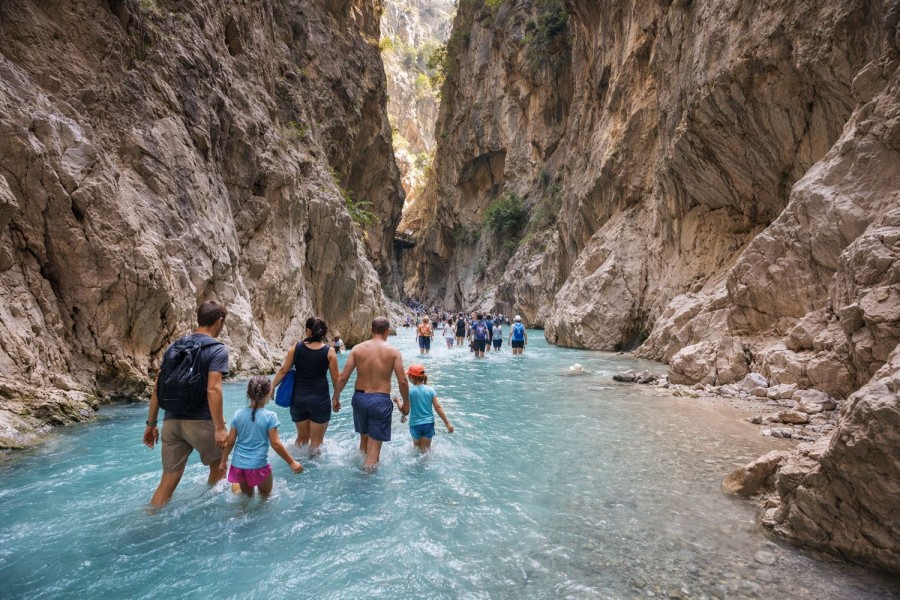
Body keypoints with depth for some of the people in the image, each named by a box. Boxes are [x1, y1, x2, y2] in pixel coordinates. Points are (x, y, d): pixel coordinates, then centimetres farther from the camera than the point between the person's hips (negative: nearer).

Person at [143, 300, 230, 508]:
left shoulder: (173, 347, 10)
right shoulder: (217, 350, -9)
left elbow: (156, 389, 10)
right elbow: (213, 390, -19)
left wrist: (151, 424, 15)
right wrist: (220, 428, -18)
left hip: (172, 422, 5)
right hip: (200, 422, -5)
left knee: (168, 481, 12)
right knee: (218, 465, 21)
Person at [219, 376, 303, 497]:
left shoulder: (238, 414, -3)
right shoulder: (270, 416, -14)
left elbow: (230, 442, 1)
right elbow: (275, 444, -14)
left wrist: (223, 461, 16)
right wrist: (292, 462, -5)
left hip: (238, 465, 4)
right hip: (258, 466, -4)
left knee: (246, 497, 26)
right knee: (265, 496, 20)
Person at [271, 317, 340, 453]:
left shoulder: (296, 348, -2)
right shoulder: (329, 351, -8)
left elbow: (283, 371, 0)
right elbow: (335, 378, -5)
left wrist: (271, 387, 13)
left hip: (298, 398, 3)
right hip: (319, 398, -3)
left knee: (302, 437, 23)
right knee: (316, 441, 10)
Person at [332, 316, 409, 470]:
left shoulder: (357, 349, -1)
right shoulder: (393, 351, -6)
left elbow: (343, 377, -3)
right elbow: (402, 381, -9)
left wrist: (336, 397, 11)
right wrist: (406, 402, 5)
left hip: (360, 397, 4)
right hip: (381, 400, -3)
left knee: (364, 438, 25)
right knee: (375, 443, 5)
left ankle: (362, 464, 43)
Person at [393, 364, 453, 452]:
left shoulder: (409, 391, -11)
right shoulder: (430, 389, -3)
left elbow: (405, 412, -9)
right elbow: (438, 407, -5)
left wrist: (397, 401, 7)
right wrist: (447, 423, -1)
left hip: (415, 425, -2)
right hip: (429, 424, 2)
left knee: (417, 448, 21)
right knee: (426, 449, 12)